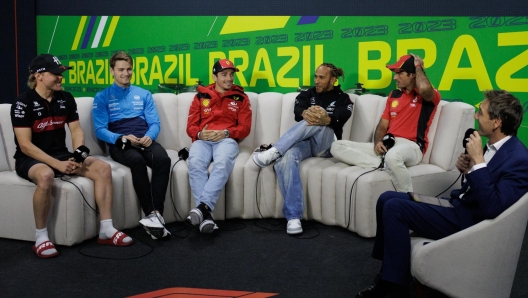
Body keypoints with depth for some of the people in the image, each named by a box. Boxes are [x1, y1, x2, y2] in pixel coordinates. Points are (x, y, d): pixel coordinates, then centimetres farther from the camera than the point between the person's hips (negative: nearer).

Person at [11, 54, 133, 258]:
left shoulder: (66, 99, 5)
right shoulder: (23, 103, -12)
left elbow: (76, 130, 4)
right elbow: (25, 145, -17)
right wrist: (57, 164, -26)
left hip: (61, 155, 6)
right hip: (30, 160, -5)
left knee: (103, 168, -16)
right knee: (45, 176, -41)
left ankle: (106, 229, -11)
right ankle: (41, 237, -23)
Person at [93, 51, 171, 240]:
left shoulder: (144, 94, 20)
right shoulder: (102, 97, 11)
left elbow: (155, 123, 11)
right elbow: (100, 130, 1)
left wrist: (149, 136, -13)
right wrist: (122, 138, -18)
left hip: (145, 140, 3)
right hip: (119, 143, -2)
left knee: (163, 159, -32)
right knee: (137, 161, -37)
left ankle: (155, 214, -34)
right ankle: (152, 214, -34)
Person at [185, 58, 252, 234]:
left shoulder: (241, 98, 14)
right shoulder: (201, 96, 18)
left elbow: (245, 128, 7)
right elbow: (191, 126, 13)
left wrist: (226, 132, -12)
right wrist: (200, 134, -11)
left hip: (227, 139, -1)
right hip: (202, 140, 1)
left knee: (223, 164, -37)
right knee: (195, 164, -33)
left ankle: (203, 206, -44)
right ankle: (206, 215, -38)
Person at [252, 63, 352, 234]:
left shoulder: (342, 99, 14)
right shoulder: (306, 95, 21)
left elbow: (340, 118, -10)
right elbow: (298, 112, -2)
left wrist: (326, 119, -36)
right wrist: (306, 114, -29)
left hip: (325, 145, -1)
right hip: (304, 142, 2)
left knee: (319, 123, -34)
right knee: (287, 158, -34)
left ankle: (274, 152, -34)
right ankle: (293, 216, -35)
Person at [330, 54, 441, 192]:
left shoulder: (430, 95, 2)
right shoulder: (394, 95, 21)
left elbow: (424, 88, -26)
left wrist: (418, 66, -5)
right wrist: (378, 142, -5)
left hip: (411, 146, -6)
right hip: (387, 144, 7)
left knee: (392, 156, -45)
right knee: (337, 147, -9)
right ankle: (382, 164, -26)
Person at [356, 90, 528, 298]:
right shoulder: (495, 145, 6)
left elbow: (491, 208, -28)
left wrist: (478, 161, -26)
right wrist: (468, 169, -5)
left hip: (469, 220, -9)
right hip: (459, 204, 10)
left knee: (394, 207, -20)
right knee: (387, 199, 3)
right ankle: (389, 270, 11)